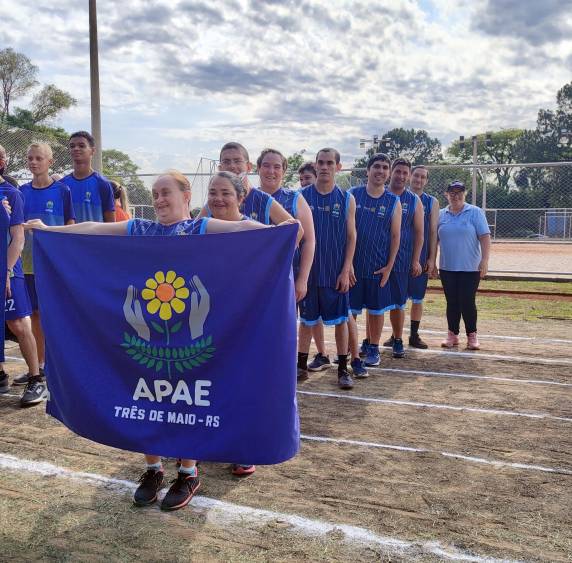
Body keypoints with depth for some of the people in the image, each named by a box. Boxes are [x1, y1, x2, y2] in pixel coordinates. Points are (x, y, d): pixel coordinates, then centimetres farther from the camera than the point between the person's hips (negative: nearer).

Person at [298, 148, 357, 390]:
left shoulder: (346, 199, 1)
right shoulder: (302, 196, 0)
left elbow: (351, 237, 1)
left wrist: (346, 271, -7)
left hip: (336, 272, 0)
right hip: (309, 270, 0)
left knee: (340, 320, 6)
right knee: (306, 319, 10)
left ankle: (343, 369, 17)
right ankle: (301, 364, 24)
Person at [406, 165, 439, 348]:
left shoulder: (432, 202, 5)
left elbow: (433, 232, 3)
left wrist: (431, 259, -3)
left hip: (421, 258, 1)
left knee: (418, 298, 6)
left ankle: (414, 335, 16)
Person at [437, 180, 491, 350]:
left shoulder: (475, 212, -2)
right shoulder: (441, 215, 8)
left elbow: (485, 237, -7)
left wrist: (484, 260, -14)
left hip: (470, 268, -3)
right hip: (447, 268, 3)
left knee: (467, 302, -2)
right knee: (452, 302, 9)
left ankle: (472, 336, 13)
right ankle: (452, 335, 19)